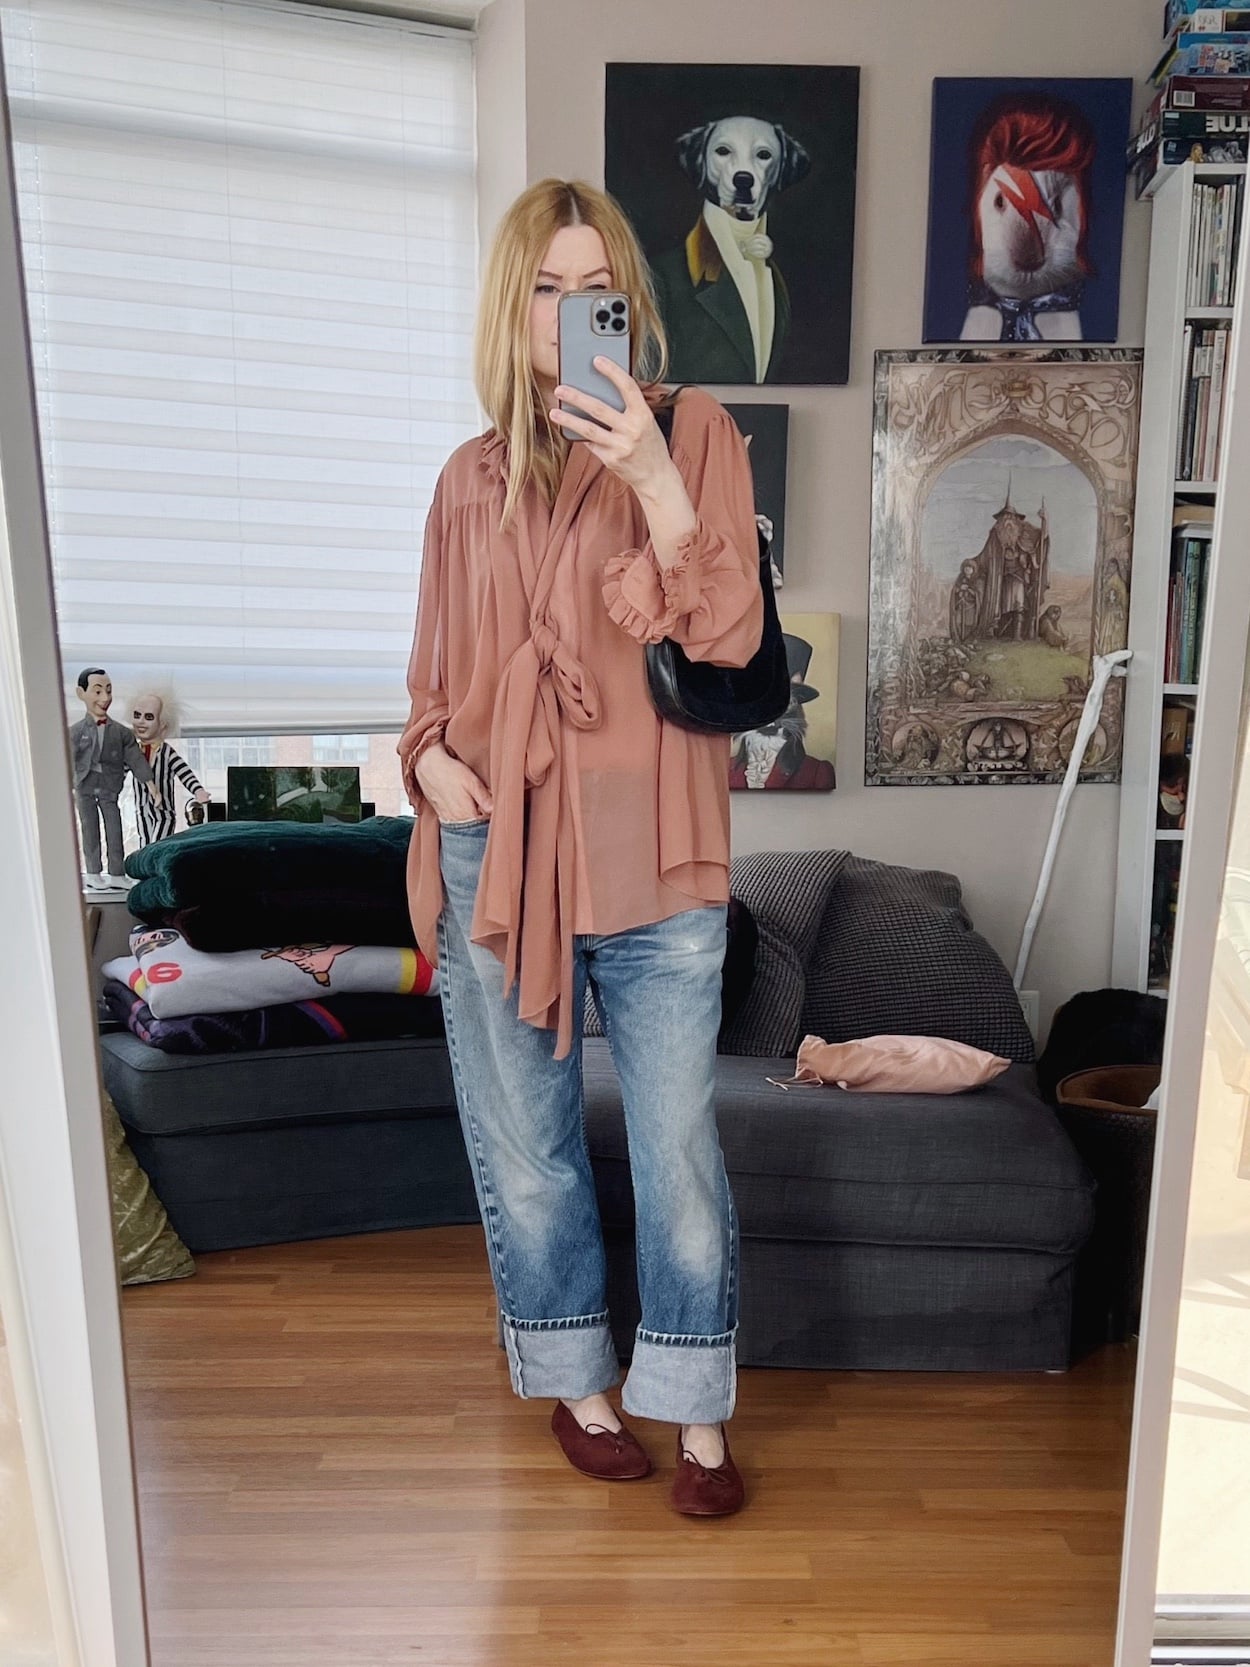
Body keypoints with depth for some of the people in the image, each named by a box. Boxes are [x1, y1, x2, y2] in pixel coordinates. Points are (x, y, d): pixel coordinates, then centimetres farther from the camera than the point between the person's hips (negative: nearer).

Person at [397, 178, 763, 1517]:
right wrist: (429, 755, -4)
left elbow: (730, 639, -10)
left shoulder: (691, 432, 1)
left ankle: (696, 1410, 29)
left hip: (653, 858, -3)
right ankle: (576, 1378, 37)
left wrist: (655, 479, -22)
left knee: (680, 1152, 6)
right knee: (524, 1147, 14)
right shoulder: (473, 478, 10)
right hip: (493, 854, 3)